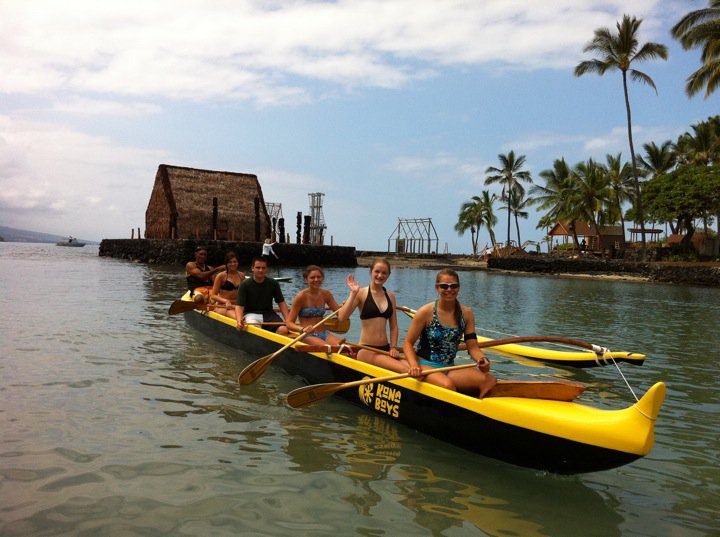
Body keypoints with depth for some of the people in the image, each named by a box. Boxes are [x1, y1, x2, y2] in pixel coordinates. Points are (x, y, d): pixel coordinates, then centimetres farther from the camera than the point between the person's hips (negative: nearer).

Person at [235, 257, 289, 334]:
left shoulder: (273, 284, 5)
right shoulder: (245, 285, -4)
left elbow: (281, 303, 6)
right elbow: (239, 306, -11)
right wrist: (239, 321, -32)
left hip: (269, 313, 3)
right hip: (251, 313, -2)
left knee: (284, 330, -25)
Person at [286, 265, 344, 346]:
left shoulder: (326, 294, 9)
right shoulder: (301, 297, -6)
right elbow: (289, 323, -8)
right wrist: (302, 329, -28)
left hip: (323, 334, 5)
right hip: (307, 336, -4)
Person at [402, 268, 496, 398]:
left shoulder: (466, 313, 6)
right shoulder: (426, 312, -5)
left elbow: (472, 346, 3)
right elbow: (408, 343, -1)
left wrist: (482, 359, -19)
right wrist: (414, 366, -20)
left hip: (450, 367, 4)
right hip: (426, 365, -3)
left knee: (489, 380, -24)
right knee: (447, 385, -37)